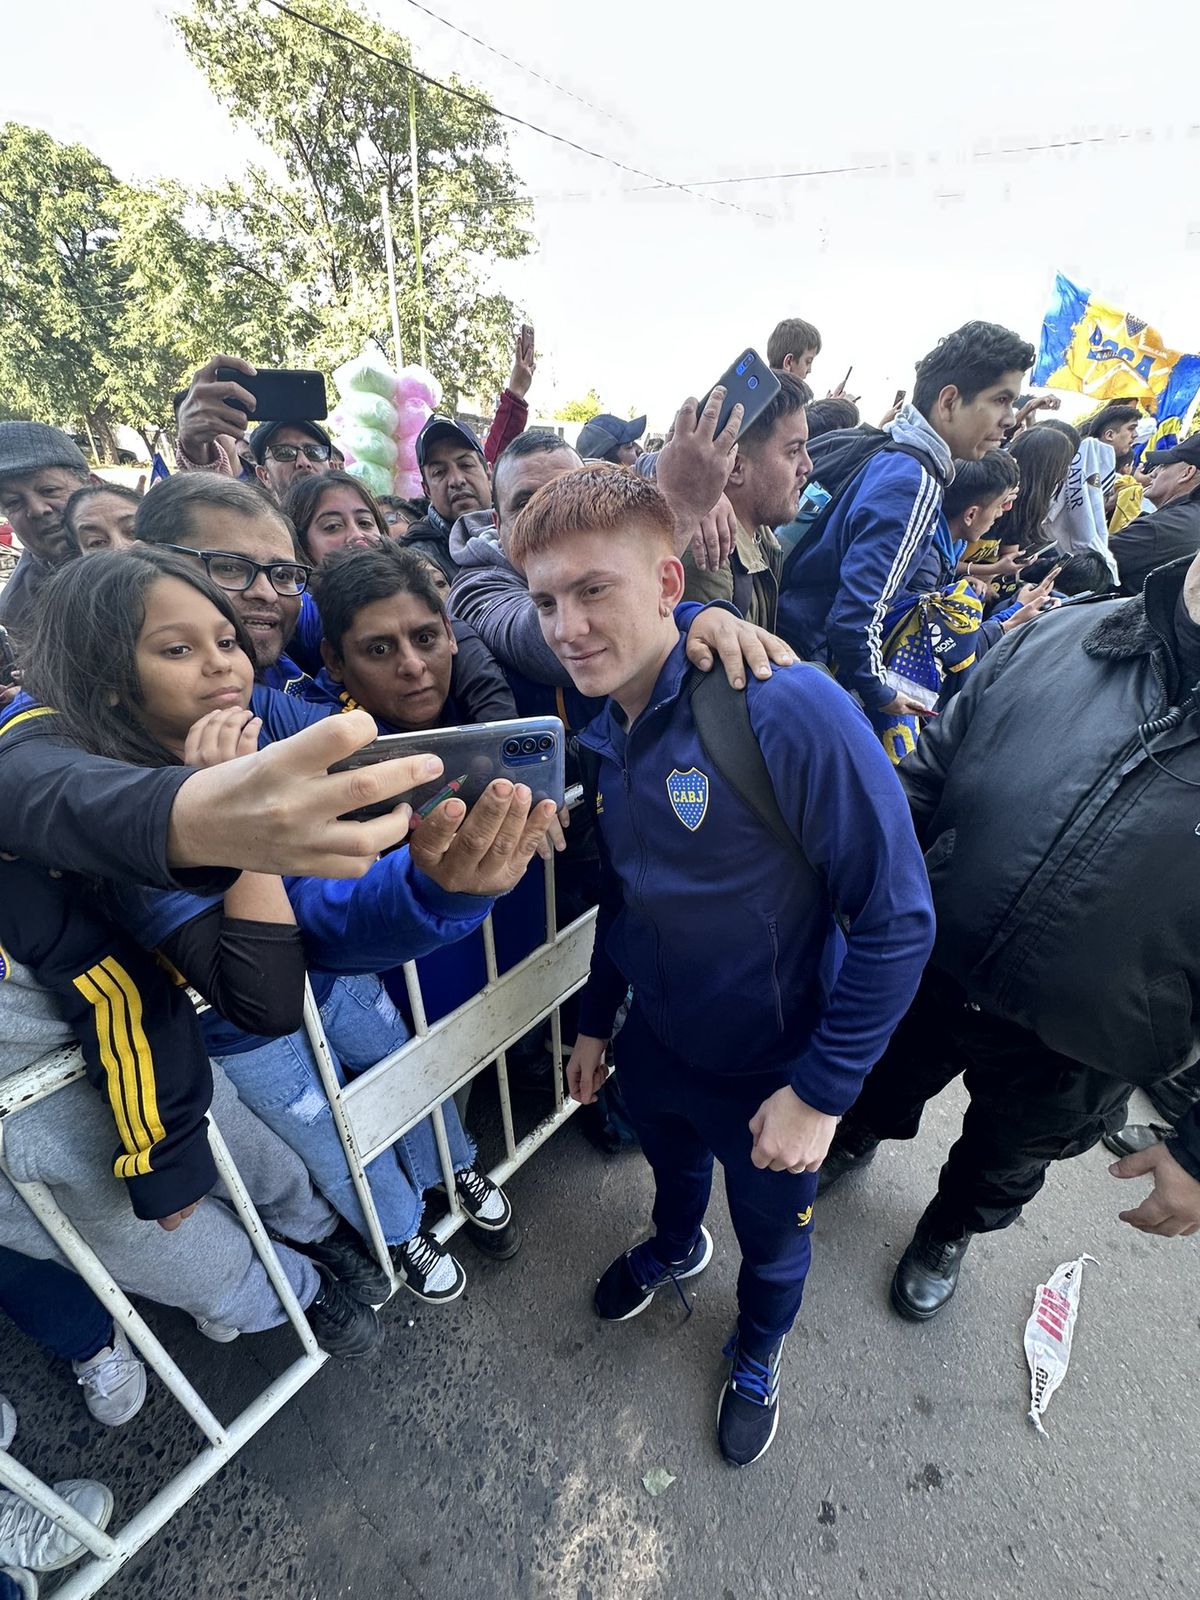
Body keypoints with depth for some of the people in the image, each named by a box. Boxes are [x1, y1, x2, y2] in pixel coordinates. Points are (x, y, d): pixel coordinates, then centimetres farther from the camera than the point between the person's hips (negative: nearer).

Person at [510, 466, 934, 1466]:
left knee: (773, 1241, 25)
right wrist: (596, 1019, 10)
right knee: (670, 1164, 34)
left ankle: (757, 1355, 59)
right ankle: (675, 1248, 69)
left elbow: (898, 920, -25)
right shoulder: (604, 734, -8)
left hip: (774, 1067, -4)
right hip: (656, 1039, 5)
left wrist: (821, 1093, -21)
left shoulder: (787, 710, -31)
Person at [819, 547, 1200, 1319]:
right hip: (926, 977, 2)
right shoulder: (1056, 638, -14)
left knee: (1001, 1168, 29)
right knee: (879, 1090, 30)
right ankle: (854, 1141, 64)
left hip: (1066, 1061, -1)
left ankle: (948, 1233, 62)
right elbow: (925, 784, -5)